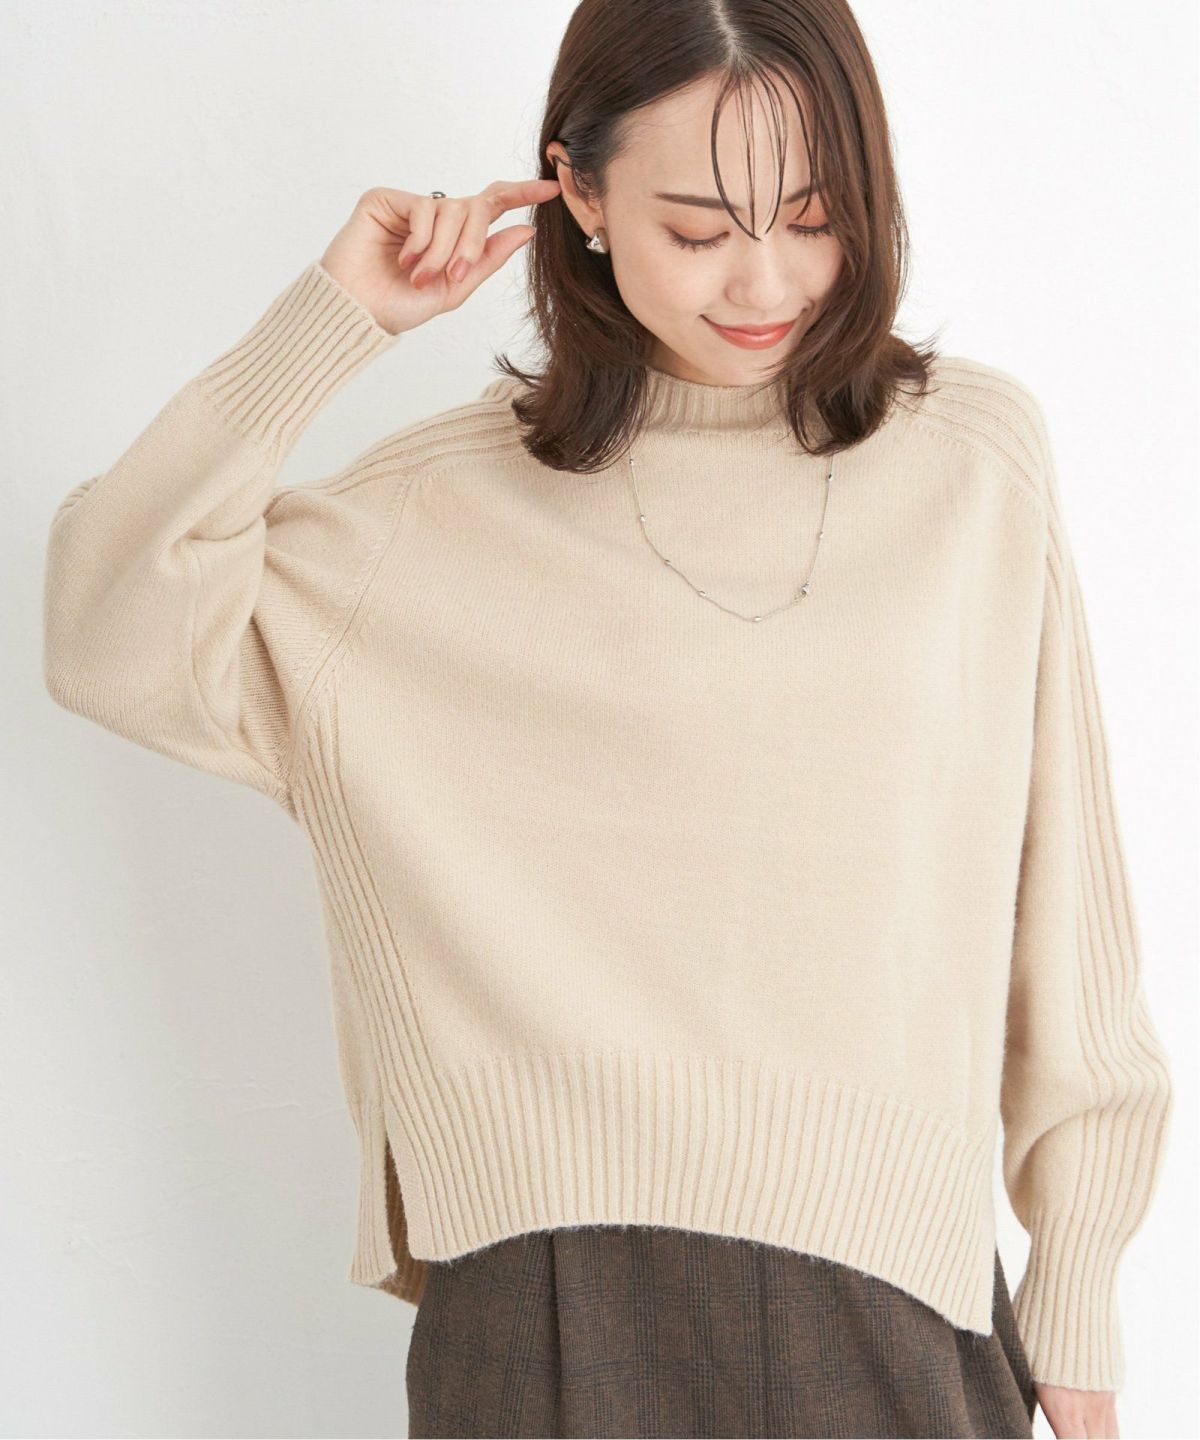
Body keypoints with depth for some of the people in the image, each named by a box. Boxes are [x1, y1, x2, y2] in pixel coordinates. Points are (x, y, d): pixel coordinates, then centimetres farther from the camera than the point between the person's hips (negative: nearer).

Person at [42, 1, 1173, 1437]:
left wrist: (1075, 1290, 6)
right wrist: (331, 319, -11)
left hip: (894, 1270, 1)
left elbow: (1061, 894, 3)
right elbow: (116, 638, -10)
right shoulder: (454, 504, -1)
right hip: (552, 1283, 0)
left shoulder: (976, 453, 0)